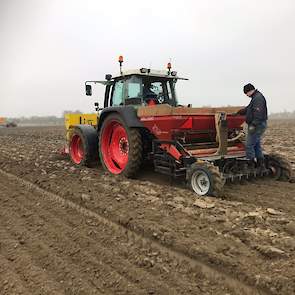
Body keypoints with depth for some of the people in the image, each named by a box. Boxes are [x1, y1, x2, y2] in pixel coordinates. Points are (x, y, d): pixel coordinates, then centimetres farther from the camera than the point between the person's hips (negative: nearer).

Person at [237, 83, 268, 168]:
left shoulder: (258, 98, -15)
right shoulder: (255, 98, 19)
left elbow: (258, 113, -25)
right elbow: (248, 109, 31)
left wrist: (253, 124, -29)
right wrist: (238, 112, 34)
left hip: (258, 125, -11)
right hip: (258, 125, 11)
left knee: (249, 144, -9)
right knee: (256, 144, 16)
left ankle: (251, 164, -4)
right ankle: (260, 163, 22)